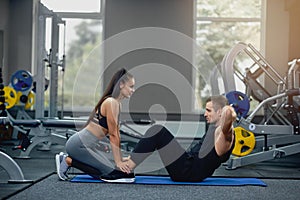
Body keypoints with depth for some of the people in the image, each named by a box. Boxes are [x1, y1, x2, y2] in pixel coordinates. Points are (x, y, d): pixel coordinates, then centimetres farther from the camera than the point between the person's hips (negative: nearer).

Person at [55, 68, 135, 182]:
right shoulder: (111, 103, -18)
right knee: (111, 172, -8)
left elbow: (116, 134, 15)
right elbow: (113, 135, -18)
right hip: (80, 144, -10)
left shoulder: (116, 103, 12)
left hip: (89, 145, 10)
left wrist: (120, 159, 14)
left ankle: (68, 159, 11)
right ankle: (68, 161, -4)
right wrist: (118, 162, -14)